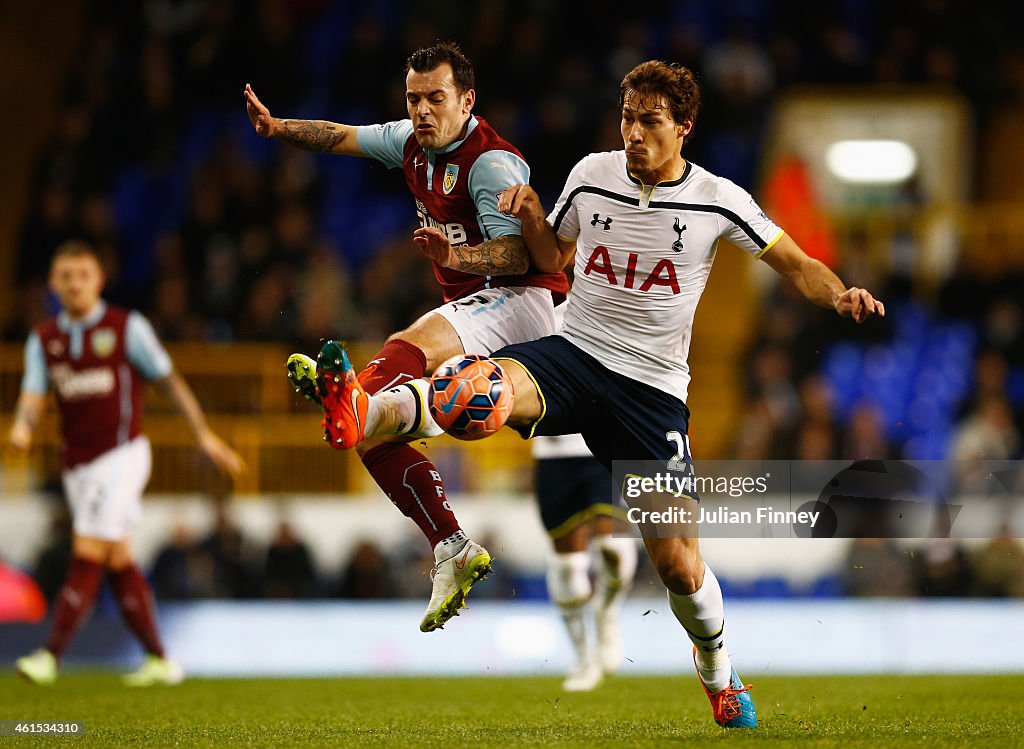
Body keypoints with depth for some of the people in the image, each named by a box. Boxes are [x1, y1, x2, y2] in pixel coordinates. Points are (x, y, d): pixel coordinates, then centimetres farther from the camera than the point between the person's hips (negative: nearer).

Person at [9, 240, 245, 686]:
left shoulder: (126, 327, -3)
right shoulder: (43, 340, 8)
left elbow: (169, 380, 2)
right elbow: (33, 396, -2)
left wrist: (205, 436, 0)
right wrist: (22, 427, -25)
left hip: (120, 453, -6)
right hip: (77, 462, 6)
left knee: (88, 555, -14)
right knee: (118, 562, 8)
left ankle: (51, 656, -19)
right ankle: (159, 661, 15)